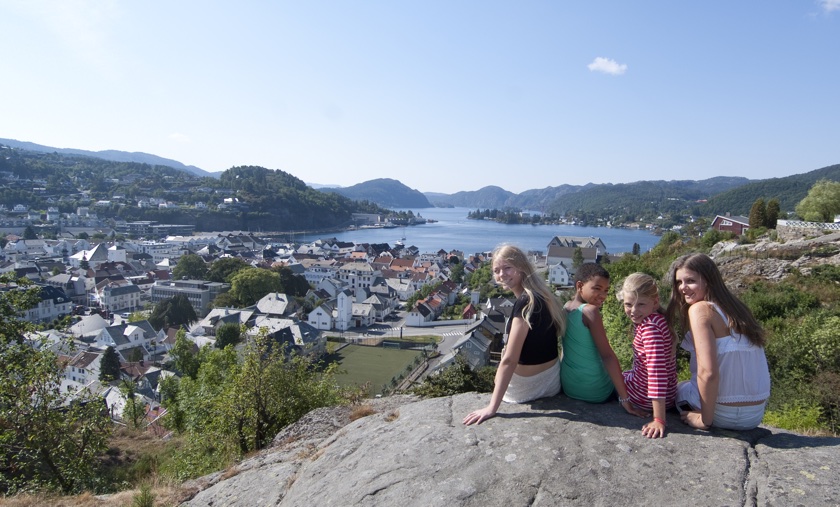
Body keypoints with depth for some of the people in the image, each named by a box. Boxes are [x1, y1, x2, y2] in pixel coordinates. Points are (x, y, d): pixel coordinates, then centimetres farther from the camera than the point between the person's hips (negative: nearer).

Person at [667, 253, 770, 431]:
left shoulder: (700, 309, -16)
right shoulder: (733, 307, 7)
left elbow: (708, 373, -23)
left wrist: (705, 419, -12)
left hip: (724, 414, -7)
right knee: (686, 387, 30)